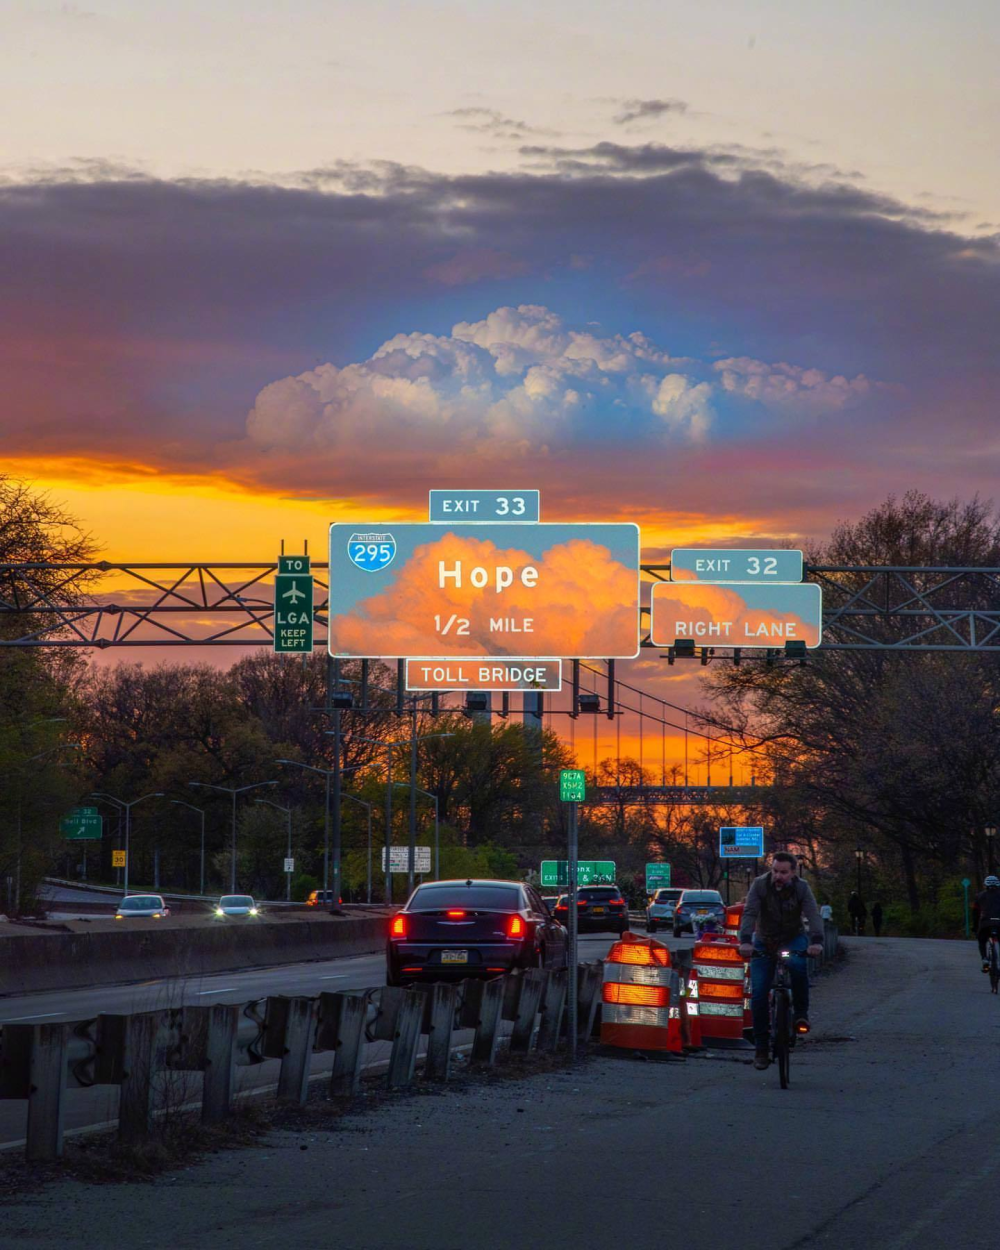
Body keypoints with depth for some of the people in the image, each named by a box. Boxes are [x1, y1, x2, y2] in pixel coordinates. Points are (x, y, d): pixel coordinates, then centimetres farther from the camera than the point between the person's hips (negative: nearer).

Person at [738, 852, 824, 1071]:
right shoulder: (760, 885, -16)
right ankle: (761, 1049, 1)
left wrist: (816, 941, -46)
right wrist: (745, 941, -44)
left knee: (798, 965, -36)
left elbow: (813, 915, -27)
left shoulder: (801, 888, -14)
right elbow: (750, 913, -27)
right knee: (758, 995, -9)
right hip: (764, 943, 1)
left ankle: (801, 1014, -17)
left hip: (793, 940, -1)